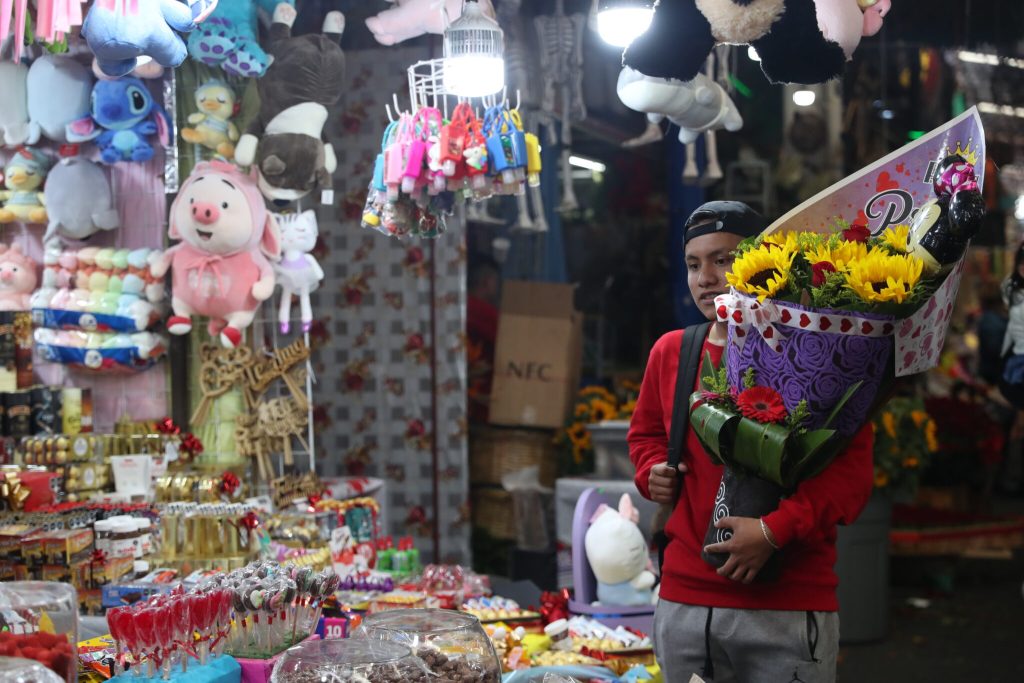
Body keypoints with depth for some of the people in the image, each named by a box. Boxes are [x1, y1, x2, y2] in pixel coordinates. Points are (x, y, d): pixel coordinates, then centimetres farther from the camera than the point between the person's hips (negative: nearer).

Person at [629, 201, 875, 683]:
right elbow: (645, 434, 28)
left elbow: (852, 469, -10)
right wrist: (653, 472, 6)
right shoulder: (669, 352, 10)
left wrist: (776, 529, -20)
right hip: (683, 602, 5)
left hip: (789, 609, -4)